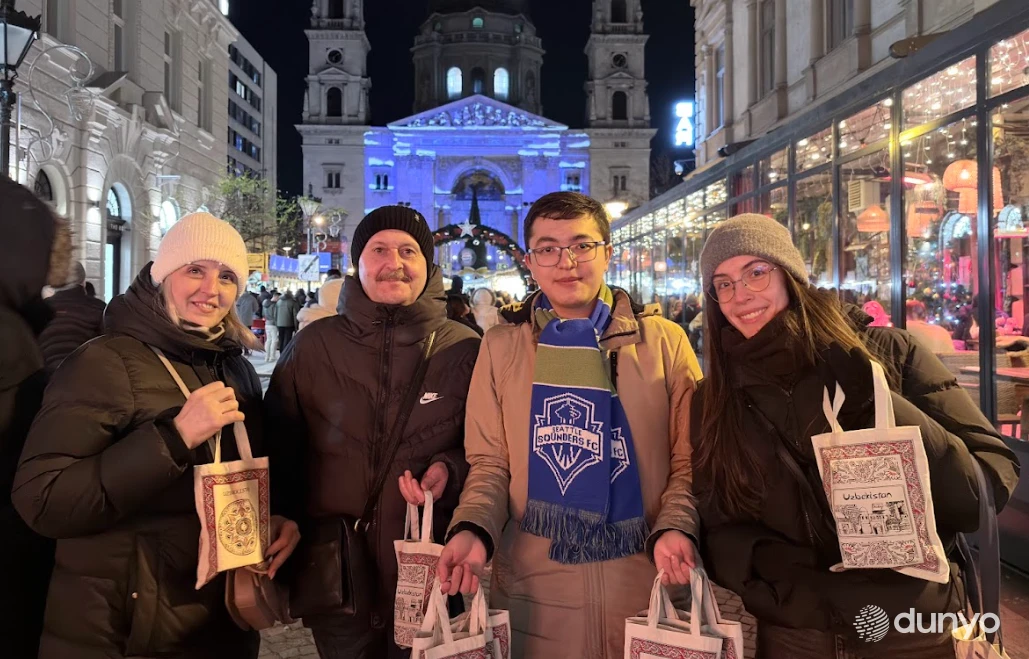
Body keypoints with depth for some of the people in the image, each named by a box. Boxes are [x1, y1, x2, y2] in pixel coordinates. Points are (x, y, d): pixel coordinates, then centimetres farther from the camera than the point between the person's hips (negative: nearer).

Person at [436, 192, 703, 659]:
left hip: (646, 583, 0)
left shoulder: (665, 341, 0)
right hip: (534, 586, 1)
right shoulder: (500, 348, 3)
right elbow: (489, 464, 4)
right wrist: (473, 529, -14)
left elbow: (689, 458, 1)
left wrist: (675, 528, -16)